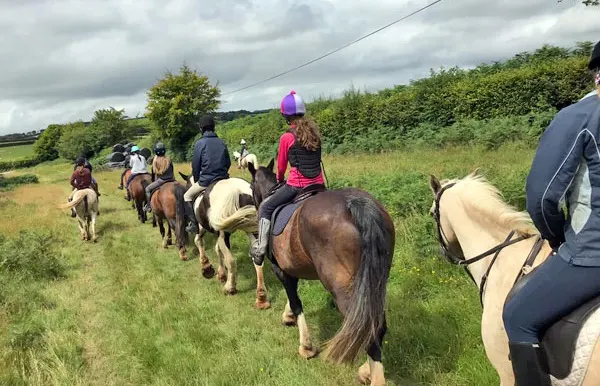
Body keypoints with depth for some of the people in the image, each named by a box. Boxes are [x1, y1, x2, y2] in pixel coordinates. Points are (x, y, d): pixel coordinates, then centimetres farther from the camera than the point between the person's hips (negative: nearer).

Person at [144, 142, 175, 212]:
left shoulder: (155, 160, -6)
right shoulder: (168, 159, 2)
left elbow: (154, 172, 0)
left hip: (161, 180, -3)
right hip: (170, 179, 4)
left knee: (147, 189, 11)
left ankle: (148, 206, 7)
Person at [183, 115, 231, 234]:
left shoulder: (199, 143, -7)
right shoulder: (222, 142, 7)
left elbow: (195, 166, -4)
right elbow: (228, 163, 11)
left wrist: (196, 181, 10)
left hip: (205, 180, -4)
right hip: (222, 179, 5)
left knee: (187, 196, 13)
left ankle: (193, 224, 2)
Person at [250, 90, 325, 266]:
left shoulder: (286, 137, -9)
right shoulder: (314, 131, 7)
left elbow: (281, 165, 3)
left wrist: (280, 179, 26)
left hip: (296, 184, -5)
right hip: (318, 183, 5)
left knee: (265, 208, 10)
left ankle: (260, 248, 4)